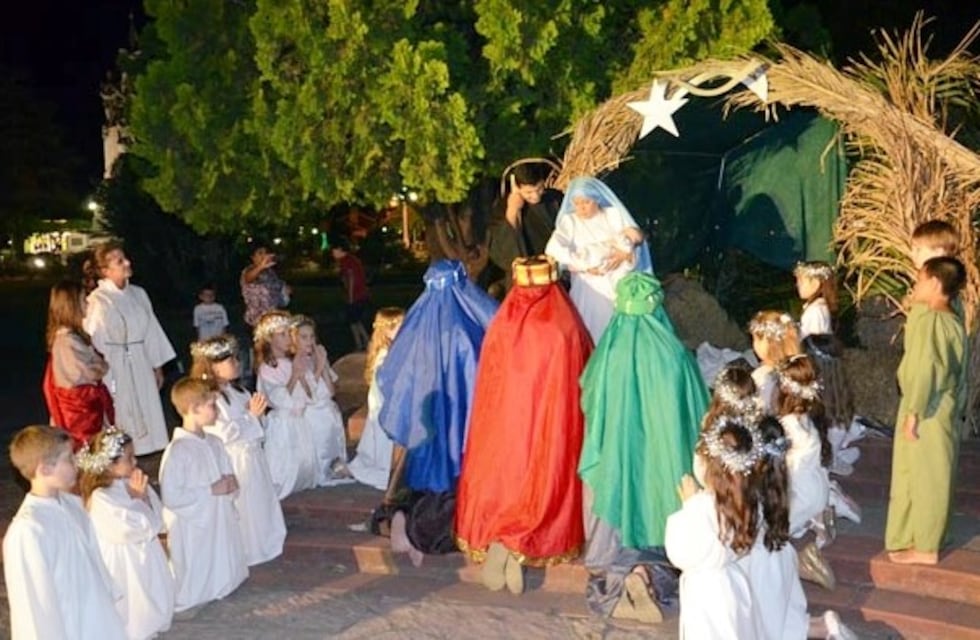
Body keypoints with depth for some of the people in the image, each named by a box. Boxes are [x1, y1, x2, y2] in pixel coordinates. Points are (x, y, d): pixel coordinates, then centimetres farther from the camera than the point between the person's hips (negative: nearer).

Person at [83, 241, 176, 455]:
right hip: (115, 369, -6)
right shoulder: (98, 301, -13)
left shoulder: (138, 294, 7)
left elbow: (151, 331, 13)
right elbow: (94, 341, -13)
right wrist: (103, 376, -14)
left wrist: (157, 366, 14)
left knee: (146, 419, 10)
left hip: (141, 367, 6)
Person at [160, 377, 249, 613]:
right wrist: (210, 490, -22)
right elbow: (171, 496, -24)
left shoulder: (214, 443, 3)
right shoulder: (177, 450, -22)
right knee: (193, 587, 5)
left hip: (220, 521, 8)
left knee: (220, 574, 21)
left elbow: (227, 474, 18)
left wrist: (230, 483, -6)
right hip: (192, 526, -8)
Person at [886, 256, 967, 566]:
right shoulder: (954, 323, 9)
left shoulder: (926, 317, -17)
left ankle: (925, 548, 5)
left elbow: (924, 367, -21)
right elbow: (959, 374, 11)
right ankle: (923, 540, 24)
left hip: (926, 410, -8)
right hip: (944, 410, 8)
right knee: (933, 478, 14)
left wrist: (913, 412, -20)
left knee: (924, 478, -1)